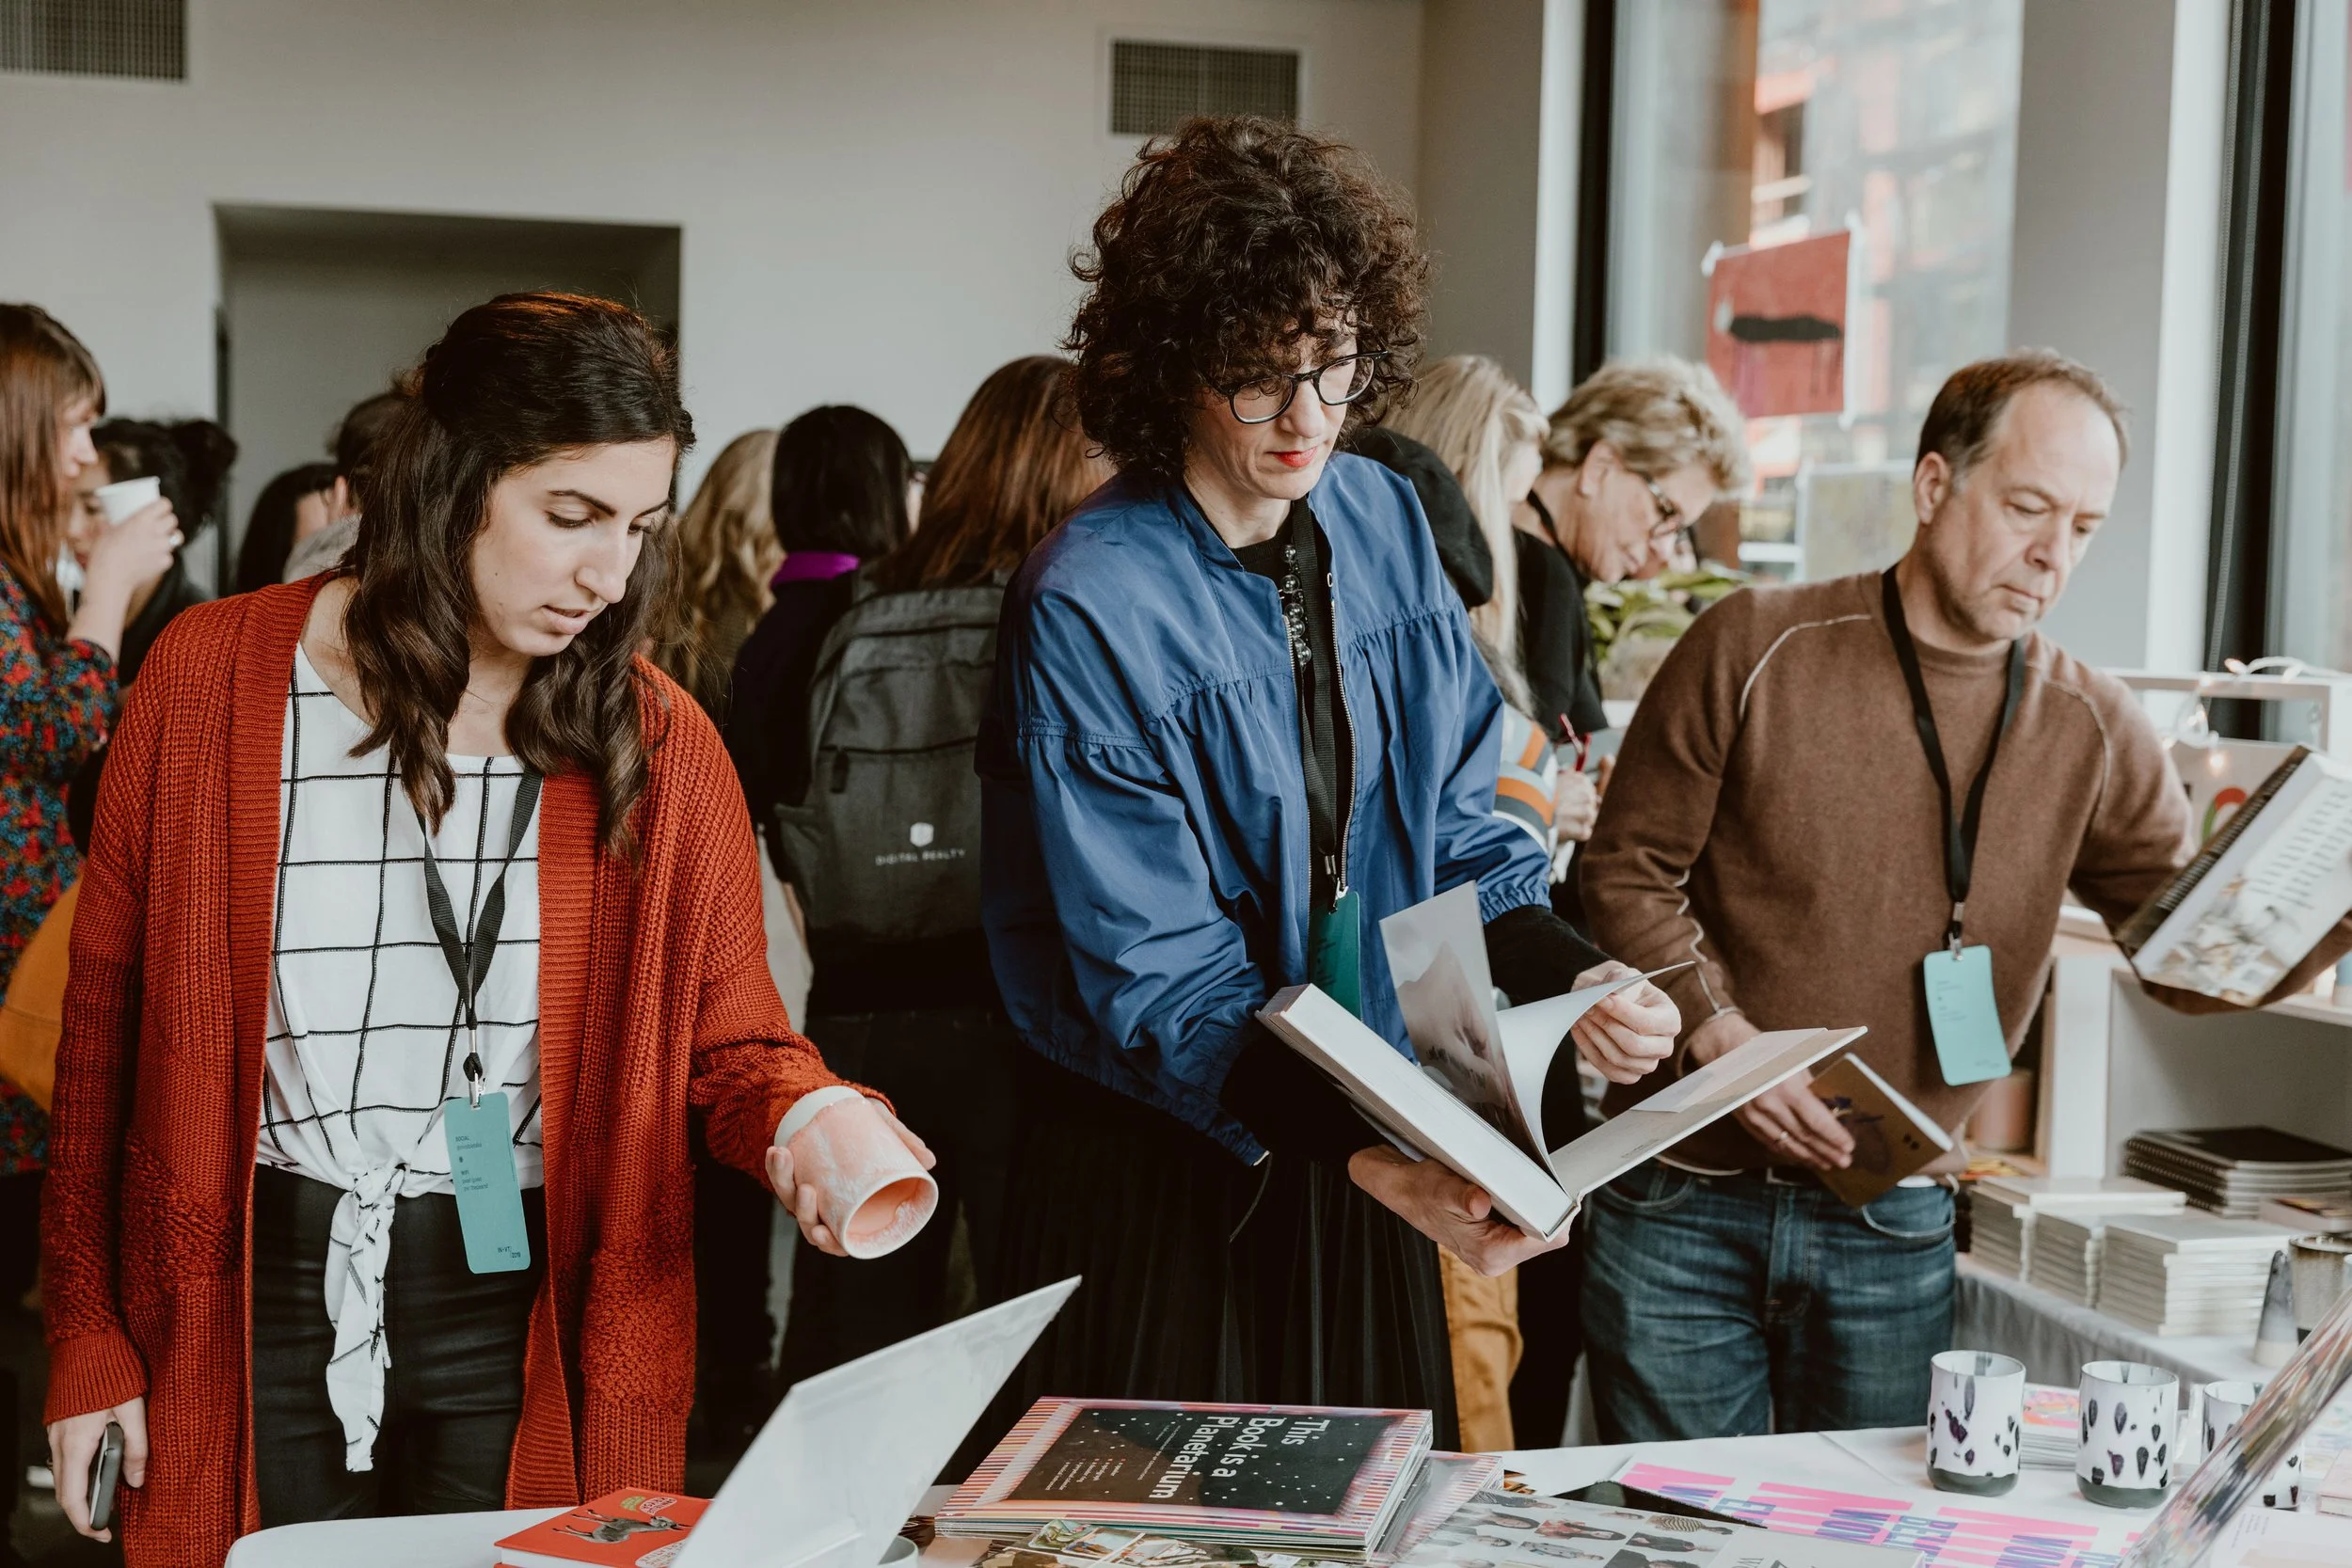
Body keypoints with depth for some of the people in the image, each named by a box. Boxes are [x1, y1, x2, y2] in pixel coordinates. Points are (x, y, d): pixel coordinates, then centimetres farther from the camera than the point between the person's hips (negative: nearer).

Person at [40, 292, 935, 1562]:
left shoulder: (660, 744, -4)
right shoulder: (212, 677, -5)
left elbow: (734, 1040, 2)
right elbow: (110, 1016, 1)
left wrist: (810, 1116, -22)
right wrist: (87, 1332, 3)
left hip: (528, 1312, 0)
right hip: (257, 1312, 0)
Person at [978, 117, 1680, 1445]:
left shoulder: (1385, 523, 1)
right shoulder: (1089, 608, -18)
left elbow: (1456, 823, 7)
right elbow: (1157, 980, -21)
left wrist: (1572, 976, -13)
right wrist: (1368, 1158, -33)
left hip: (1372, 1131, 5)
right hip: (1163, 1174, -5)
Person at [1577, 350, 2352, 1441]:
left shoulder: (2092, 733, 3)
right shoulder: (1756, 650, -7)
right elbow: (1628, 871, -4)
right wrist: (1719, 1034, -16)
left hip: (1892, 1228, 3)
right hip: (1684, 1203, -2)